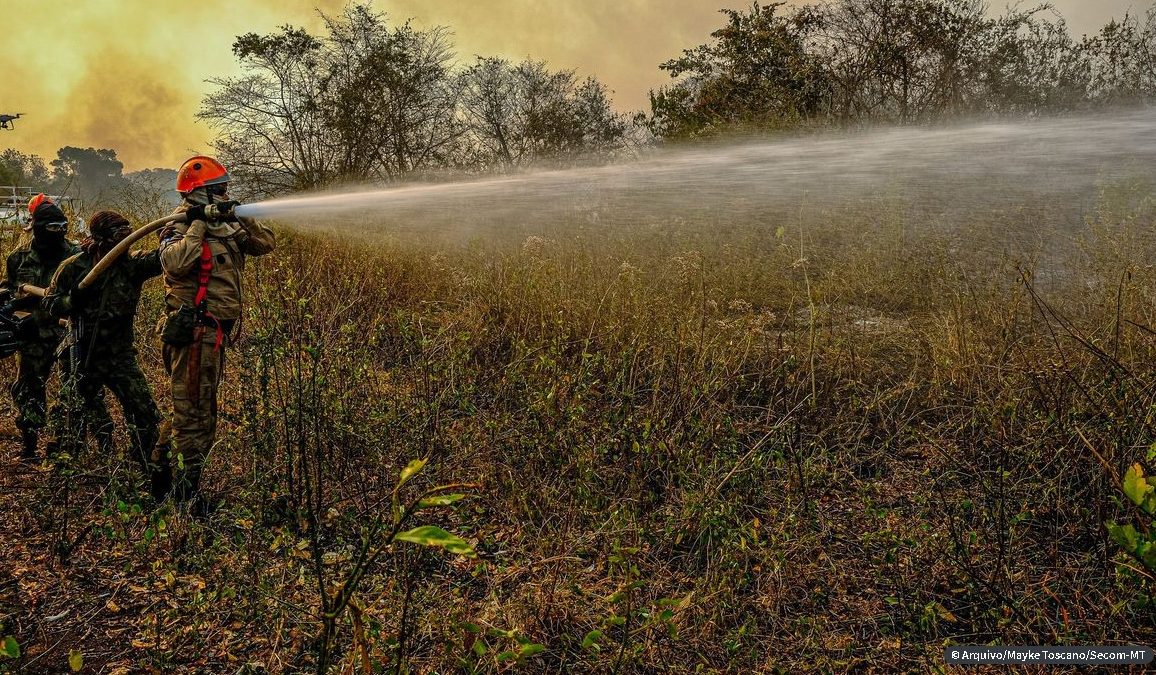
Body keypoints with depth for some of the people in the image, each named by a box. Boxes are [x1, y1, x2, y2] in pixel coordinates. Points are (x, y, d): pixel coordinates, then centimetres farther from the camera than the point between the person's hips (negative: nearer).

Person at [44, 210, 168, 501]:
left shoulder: (131, 264, -6)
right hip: (86, 356, 0)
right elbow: (50, 304, -1)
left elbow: (163, 258, -23)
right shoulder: (74, 267, -7)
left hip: (122, 354, 1)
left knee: (144, 412, -9)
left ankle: (159, 478, -1)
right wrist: (75, 297, -21)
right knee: (78, 416, 14)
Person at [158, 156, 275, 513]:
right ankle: (187, 486, 4)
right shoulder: (180, 230, -10)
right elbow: (175, 262, -30)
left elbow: (267, 243, 12)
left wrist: (243, 219, -2)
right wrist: (198, 225, -21)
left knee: (204, 407, 20)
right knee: (192, 407, -4)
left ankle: (169, 457, 36)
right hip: (194, 329, -9)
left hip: (215, 333, 9)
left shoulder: (226, 228, 13)